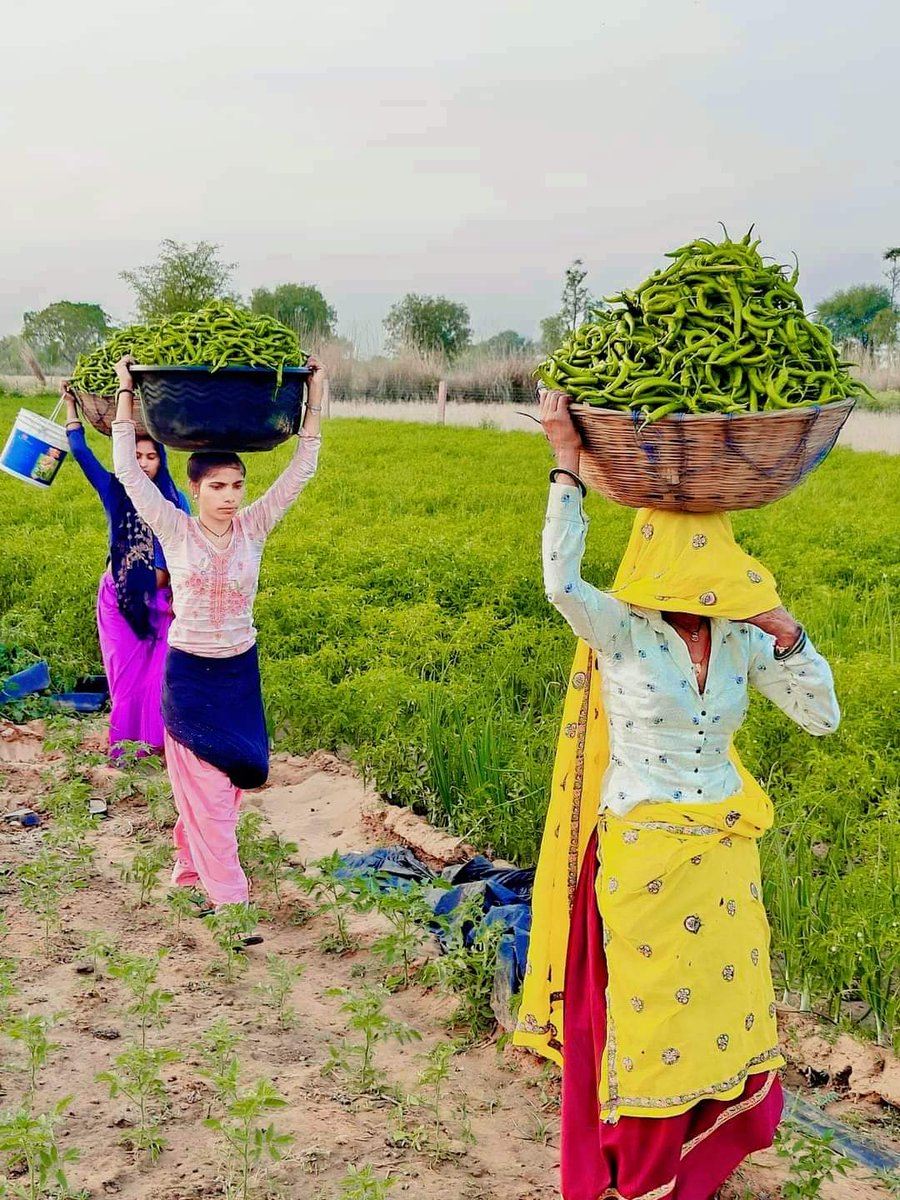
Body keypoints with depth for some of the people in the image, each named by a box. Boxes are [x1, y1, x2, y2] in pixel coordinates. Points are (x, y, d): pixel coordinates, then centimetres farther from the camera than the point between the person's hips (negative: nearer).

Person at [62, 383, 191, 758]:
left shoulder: (173, 500, -1)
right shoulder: (114, 491, 0)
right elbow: (80, 452, -6)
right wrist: (70, 405, -7)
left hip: (159, 596, 0)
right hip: (119, 595, 0)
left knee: (157, 670, 2)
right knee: (125, 672, 6)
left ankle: (157, 738, 15)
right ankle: (125, 742, 16)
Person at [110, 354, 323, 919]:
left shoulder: (253, 528, -4)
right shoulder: (176, 531, -10)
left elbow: (300, 471, -7)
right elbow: (127, 469, -13)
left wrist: (314, 399, -13)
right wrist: (126, 392, -13)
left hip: (241, 670, 3)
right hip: (189, 672, -3)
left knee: (228, 777, 12)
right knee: (205, 783, -1)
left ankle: (194, 862, 34)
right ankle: (225, 892, 6)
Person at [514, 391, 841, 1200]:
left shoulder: (742, 640, -3)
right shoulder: (622, 634, -16)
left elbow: (823, 717, 0)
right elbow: (563, 581, -36)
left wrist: (787, 637, -14)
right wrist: (567, 468, -35)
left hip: (724, 854, 5)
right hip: (640, 855, -4)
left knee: (719, 1004, 17)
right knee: (643, 1010, 12)